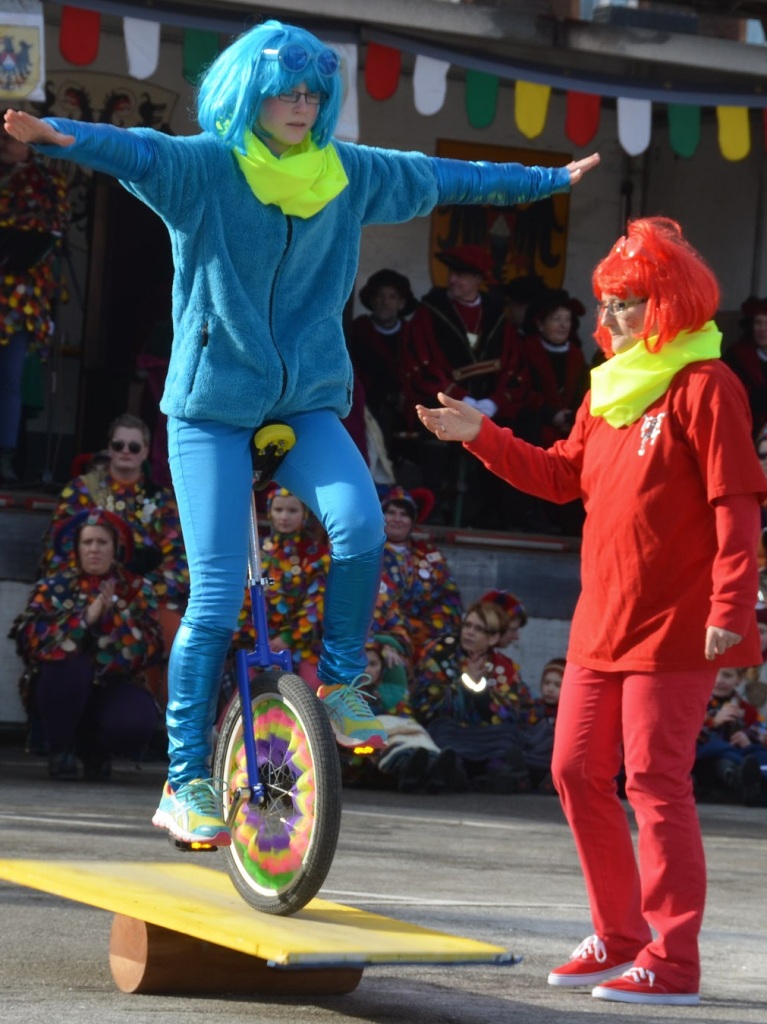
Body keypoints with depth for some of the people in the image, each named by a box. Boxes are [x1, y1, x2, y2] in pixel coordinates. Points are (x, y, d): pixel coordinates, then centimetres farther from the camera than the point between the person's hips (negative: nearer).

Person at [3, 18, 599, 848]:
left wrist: (550, 179, 26)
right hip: (212, 405, -3)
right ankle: (185, 781, 4)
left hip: (306, 402, 4)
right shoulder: (204, 168, -8)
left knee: (361, 525, -24)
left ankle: (339, 681, 0)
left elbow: (441, 178, 18)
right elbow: (136, 151, -27)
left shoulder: (348, 175, 5)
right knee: (216, 598, -8)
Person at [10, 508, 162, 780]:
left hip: (116, 684, 1)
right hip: (62, 693, -1)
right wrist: (84, 618, -24)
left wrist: (113, 615, -23)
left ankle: (95, 748, 7)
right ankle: (60, 748, -10)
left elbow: (149, 649, -10)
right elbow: (29, 638, -16)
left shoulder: (136, 589, 4)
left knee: (136, 723, -31)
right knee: (70, 664, -35)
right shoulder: (54, 587, 2)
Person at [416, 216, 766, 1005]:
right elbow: (562, 476, 18)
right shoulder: (610, 388, 15)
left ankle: (673, 960, -2)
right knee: (578, 770, 11)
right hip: (602, 622, 9)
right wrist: (480, 436, 9)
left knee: (654, 779, -8)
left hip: (673, 627, -9)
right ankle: (619, 936, 23)